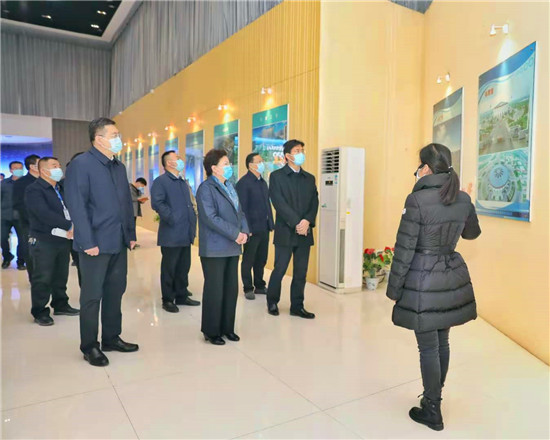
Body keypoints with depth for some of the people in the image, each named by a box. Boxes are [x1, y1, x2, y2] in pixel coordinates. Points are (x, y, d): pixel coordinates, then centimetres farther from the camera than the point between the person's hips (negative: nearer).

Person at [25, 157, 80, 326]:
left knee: (61, 276, 14)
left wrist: (71, 229, -7)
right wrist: (69, 225, -25)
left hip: (63, 239, 7)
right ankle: (40, 312, 12)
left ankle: (60, 305, 28)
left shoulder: (60, 189, 17)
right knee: (42, 279, 1)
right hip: (43, 241, -7)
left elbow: (69, 209, 12)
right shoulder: (34, 190, -10)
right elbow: (44, 214, -22)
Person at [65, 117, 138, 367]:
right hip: (96, 243, -7)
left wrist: (131, 234, 11)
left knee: (115, 291, 14)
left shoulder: (119, 167, 13)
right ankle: (89, 347, 20)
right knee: (92, 296, 5)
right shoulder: (81, 164, -9)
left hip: (119, 243, 7)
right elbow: (76, 206, -15)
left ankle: (111, 338, 29)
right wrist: (88, 242, -19)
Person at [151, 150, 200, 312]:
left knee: (184, 267, 14)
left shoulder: (184, 182, 20)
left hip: (186, 234, 8)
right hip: (171, 235, -7)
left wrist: (193, 221, 12)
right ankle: (167, 300, 14)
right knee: (169, 268, 3)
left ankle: (182, 295, 26)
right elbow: (157, 203, -17)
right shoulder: (160, 181, -6)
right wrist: (172, 219, -20)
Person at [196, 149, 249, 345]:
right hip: (215, 248, -8)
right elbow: (211, 218, -19)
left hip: (232, 247, 8)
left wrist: (244, 231, -4)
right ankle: (211, 331, 16)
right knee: (214, 290, 1)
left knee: (231, 288, 11)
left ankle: (227, 327, 25)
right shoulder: (206, 188, -10)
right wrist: (235, 234, -18)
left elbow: (240, 212, 15)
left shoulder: (230, 187, 16)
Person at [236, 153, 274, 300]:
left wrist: (270, 224, 11)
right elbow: (242, 208, -14)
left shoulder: (262, 182, 15)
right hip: (252, 229, -7)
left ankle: (259, 286, 28)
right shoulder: (243, 182, -9)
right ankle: (248, 288, 17)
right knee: (248, 260, 6)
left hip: (264, 228, 7)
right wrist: (247, 229, -17)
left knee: (261, 260, 15)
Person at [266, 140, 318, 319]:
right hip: (285, 232, -4)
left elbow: (314, 203, 6)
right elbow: (279, 203, -11)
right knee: (279, 270, 2)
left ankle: (297, 306, 20)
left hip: (304, 232, 4)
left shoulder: (309, 178, 15)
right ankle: (272, 302, 23)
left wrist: (307, 221, -12)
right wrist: (296, 223, -17)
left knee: (301, 272, 7)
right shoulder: (277, 176, 0)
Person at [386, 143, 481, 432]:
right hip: (453, 277, 7)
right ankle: (435, 398, 38)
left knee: (428, 348, 6)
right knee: (442, 342, 20)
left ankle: (432, 412, 21)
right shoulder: (464, 200, 1)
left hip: (424, 281, -6)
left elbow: (404, 250, -16)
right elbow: (472, 233, 21)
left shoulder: (417, 200, -18)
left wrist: (394, 288, -6)